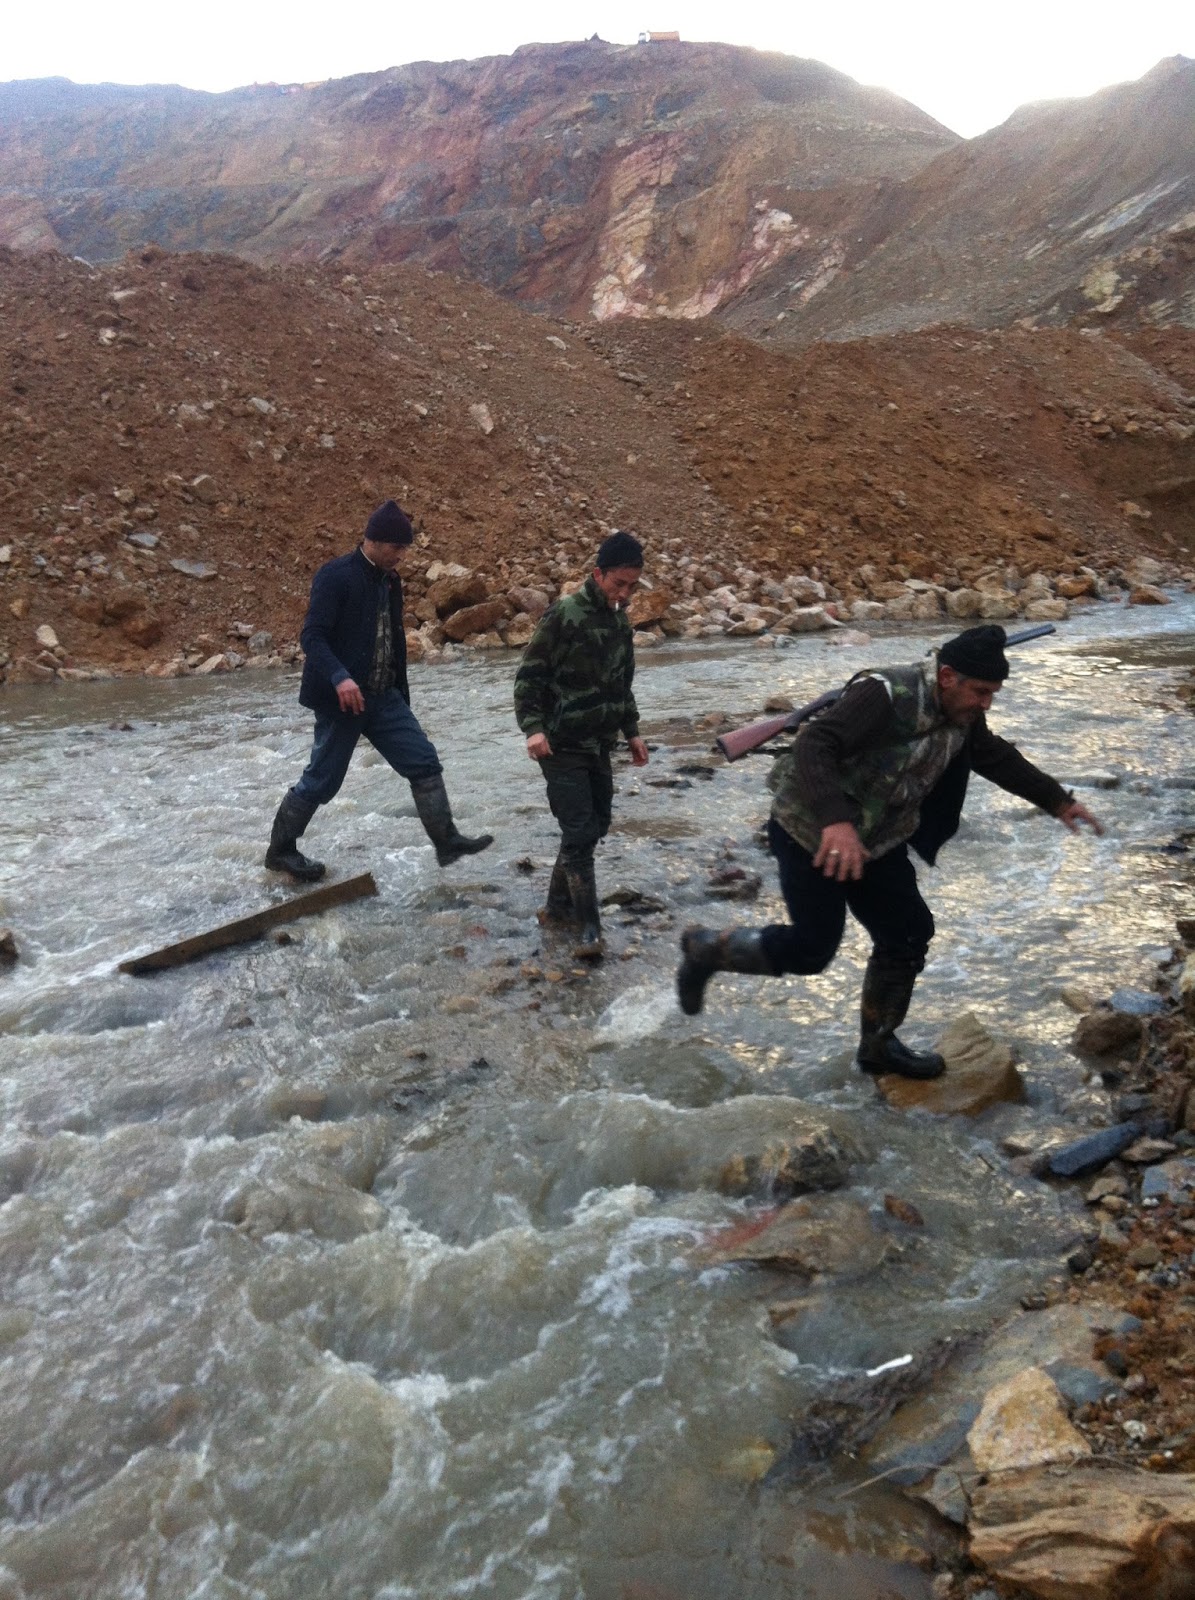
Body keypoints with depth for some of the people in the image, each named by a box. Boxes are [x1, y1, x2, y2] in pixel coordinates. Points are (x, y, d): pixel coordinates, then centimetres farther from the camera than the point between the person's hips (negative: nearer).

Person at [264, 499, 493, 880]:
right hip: (343, 699, -7)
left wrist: (402, 695, 21)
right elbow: (312, 637, -21)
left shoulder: (390, 580, 10)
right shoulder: (335, 575, -14)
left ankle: (447, 841, 9)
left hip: (384, 697, 7)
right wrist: (339, 677, -37)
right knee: (322, 780, 3)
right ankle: (280, 850, 20)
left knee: (424, 762, 1)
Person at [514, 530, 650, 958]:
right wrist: (533, 727, -24)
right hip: (562, 746, -8)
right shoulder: (563, 616, -15)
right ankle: (589, 926, -2)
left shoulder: (620, 621, 8)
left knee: (597, 826, 11)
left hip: (598, 745, 8)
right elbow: (529, 676, -14)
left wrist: (631, 731, 19)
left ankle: (559, 907, 25)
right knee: (578, 832, -9)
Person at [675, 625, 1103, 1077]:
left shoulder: (962, 716, 0)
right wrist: (836, 821, -49)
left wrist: (1058, 801, 23)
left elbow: (998, 759, 19)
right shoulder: (884, 695, -28)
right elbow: (813, 746, -37)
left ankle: (878, 1045, 26)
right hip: (812, 832, -8)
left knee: (907, 935, 8)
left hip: (874, 839, 9)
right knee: (812, 949, -6)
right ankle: (707, 948, 16)